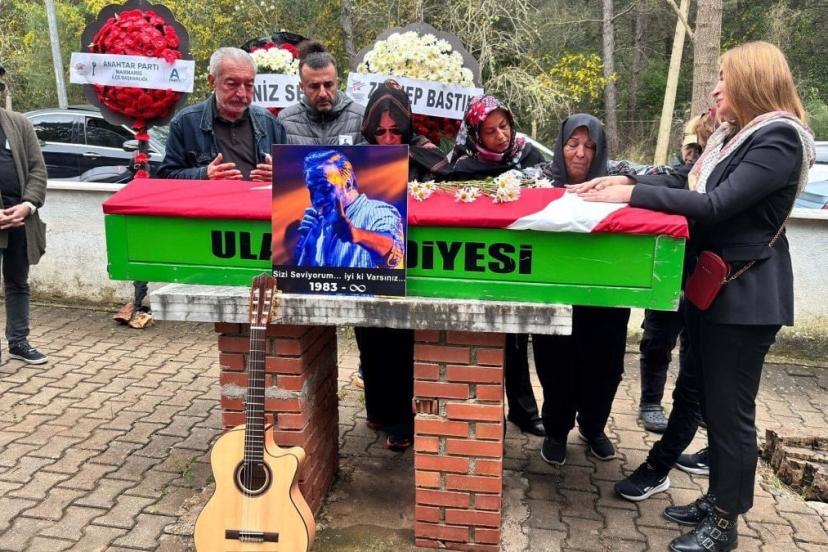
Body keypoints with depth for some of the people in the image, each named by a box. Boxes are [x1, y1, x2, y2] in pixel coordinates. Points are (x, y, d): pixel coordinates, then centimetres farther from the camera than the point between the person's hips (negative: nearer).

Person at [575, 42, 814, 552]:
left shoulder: (778, 139, -16)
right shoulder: (737, 135, 14)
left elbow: (716, 204, -25)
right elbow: (689, 182, 17)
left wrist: (634, 195, -24)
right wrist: (625, 179, 4)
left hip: (746, 296, -9)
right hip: (714, 285, 9)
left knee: (731, 410, 0)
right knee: (713, 402, 16)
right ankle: (717, 498, 31)